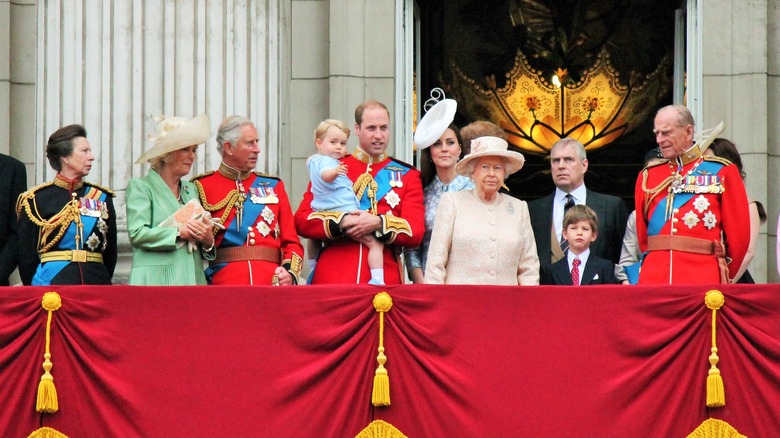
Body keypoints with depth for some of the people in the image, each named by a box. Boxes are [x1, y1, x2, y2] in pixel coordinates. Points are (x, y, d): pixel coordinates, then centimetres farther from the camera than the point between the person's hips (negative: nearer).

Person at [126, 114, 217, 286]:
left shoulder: (191, 189, 22)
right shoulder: (140, 187, 5)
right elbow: (137, 234, -8)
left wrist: (208, 240, -3)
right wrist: (179, 232, -13)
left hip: (193, 279, 5)